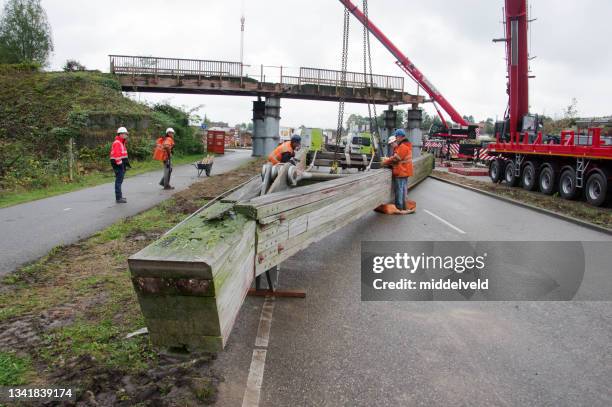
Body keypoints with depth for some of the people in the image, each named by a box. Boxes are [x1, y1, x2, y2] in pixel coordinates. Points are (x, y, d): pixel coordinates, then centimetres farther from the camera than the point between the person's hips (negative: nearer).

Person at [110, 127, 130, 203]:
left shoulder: (121, 143, 19)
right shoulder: (117, 143, -15)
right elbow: (116, 155, -24)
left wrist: (127, 163, 23)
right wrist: (120, 164, -23)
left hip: (121, 165, 11)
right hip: (118, 165, -11)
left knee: (119, 181, 17)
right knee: (119, 181, -8)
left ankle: (119, 196, 27)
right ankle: (118, 198, -5)